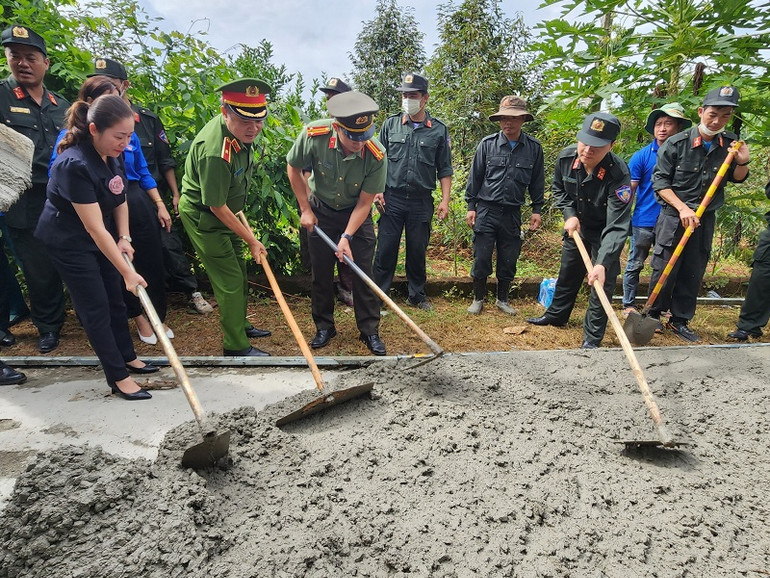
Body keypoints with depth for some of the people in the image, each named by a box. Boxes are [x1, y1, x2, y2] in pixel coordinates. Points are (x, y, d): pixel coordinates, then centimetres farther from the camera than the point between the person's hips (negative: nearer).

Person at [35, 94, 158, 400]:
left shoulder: (110, 155, -6)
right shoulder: (75, 165, -31)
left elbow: (120, 200, 5)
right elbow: (95, 228, -31)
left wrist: (124, 238, -8)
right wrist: (127, 272, -30)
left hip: (101, 239, 8)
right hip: (69, 242, -8)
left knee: (115, 298, 14)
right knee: (96, 306, -3)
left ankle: (128, 357, 30)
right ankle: (119, 377, 6)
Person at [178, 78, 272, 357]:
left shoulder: (239, 131, -7)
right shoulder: (215, 152, -35)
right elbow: (217, 207, -27)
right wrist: (251, 240, -20)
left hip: (226, 212, 10)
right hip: (203, 217, -9)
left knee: (239, 272, 20)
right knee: (230, 281, -5)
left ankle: (240, 325, 39)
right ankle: (236, 346, 10)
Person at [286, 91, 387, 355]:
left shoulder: (377, 155, -29)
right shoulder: (314, 135, -28)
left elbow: (364, 202, -18)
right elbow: (293, 167, -8)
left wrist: (347, 237, -24)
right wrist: (305, 210, -7)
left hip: (356, 214, -1)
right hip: (321, 211, 1)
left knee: (362, 272, -2)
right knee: (321, 271, 6)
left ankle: (370, 330, 13)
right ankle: (324, 327, 22)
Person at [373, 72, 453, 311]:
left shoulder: (439, 130, 4)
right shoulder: (391, 124, 5)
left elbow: (445, 169, 7)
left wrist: (445, 200, 0)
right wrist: (377, 190, -1)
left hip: (421, 201, 0)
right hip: (392, 198, 0)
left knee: (418, 251, 9)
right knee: (385, 249, 0)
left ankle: (417, 294, 24)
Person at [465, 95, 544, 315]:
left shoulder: (534, 148, 3)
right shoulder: (487, 144, -2)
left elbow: (537, 182, 10)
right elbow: (475, 177, 3)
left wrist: (537, 210, 8)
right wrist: (471, 206, 1)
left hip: (512, 213, 2)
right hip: (486, 210, -1)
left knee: (508, 260, 9)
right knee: (481, 258, 1)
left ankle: (502, 299, 27)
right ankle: (478, 299, 19)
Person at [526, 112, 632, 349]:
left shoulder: (618, 175, -35)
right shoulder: (566, 157, -20)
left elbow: (617, 227, -39)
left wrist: (602, 263, -50)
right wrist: (569, 214, -13)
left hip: (605, 233, -5)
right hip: (577, 226, 5)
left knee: (602, 283, -5)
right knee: (567, 274, 19)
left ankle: (592, 339, 11)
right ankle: (556, 315, 41)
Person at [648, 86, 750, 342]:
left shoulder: (731, 144, 2)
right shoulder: (677, 143, -11)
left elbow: (736, 179, 14)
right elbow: (660, 181, -9)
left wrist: (742, 162, -8)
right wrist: (682, 208, -17)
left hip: (706, 220, 4)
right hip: (674, 217, -4)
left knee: (693, 273, 8)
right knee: (664, 270, -1)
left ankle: (679, 320, 20)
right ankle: (653, 315, 18)